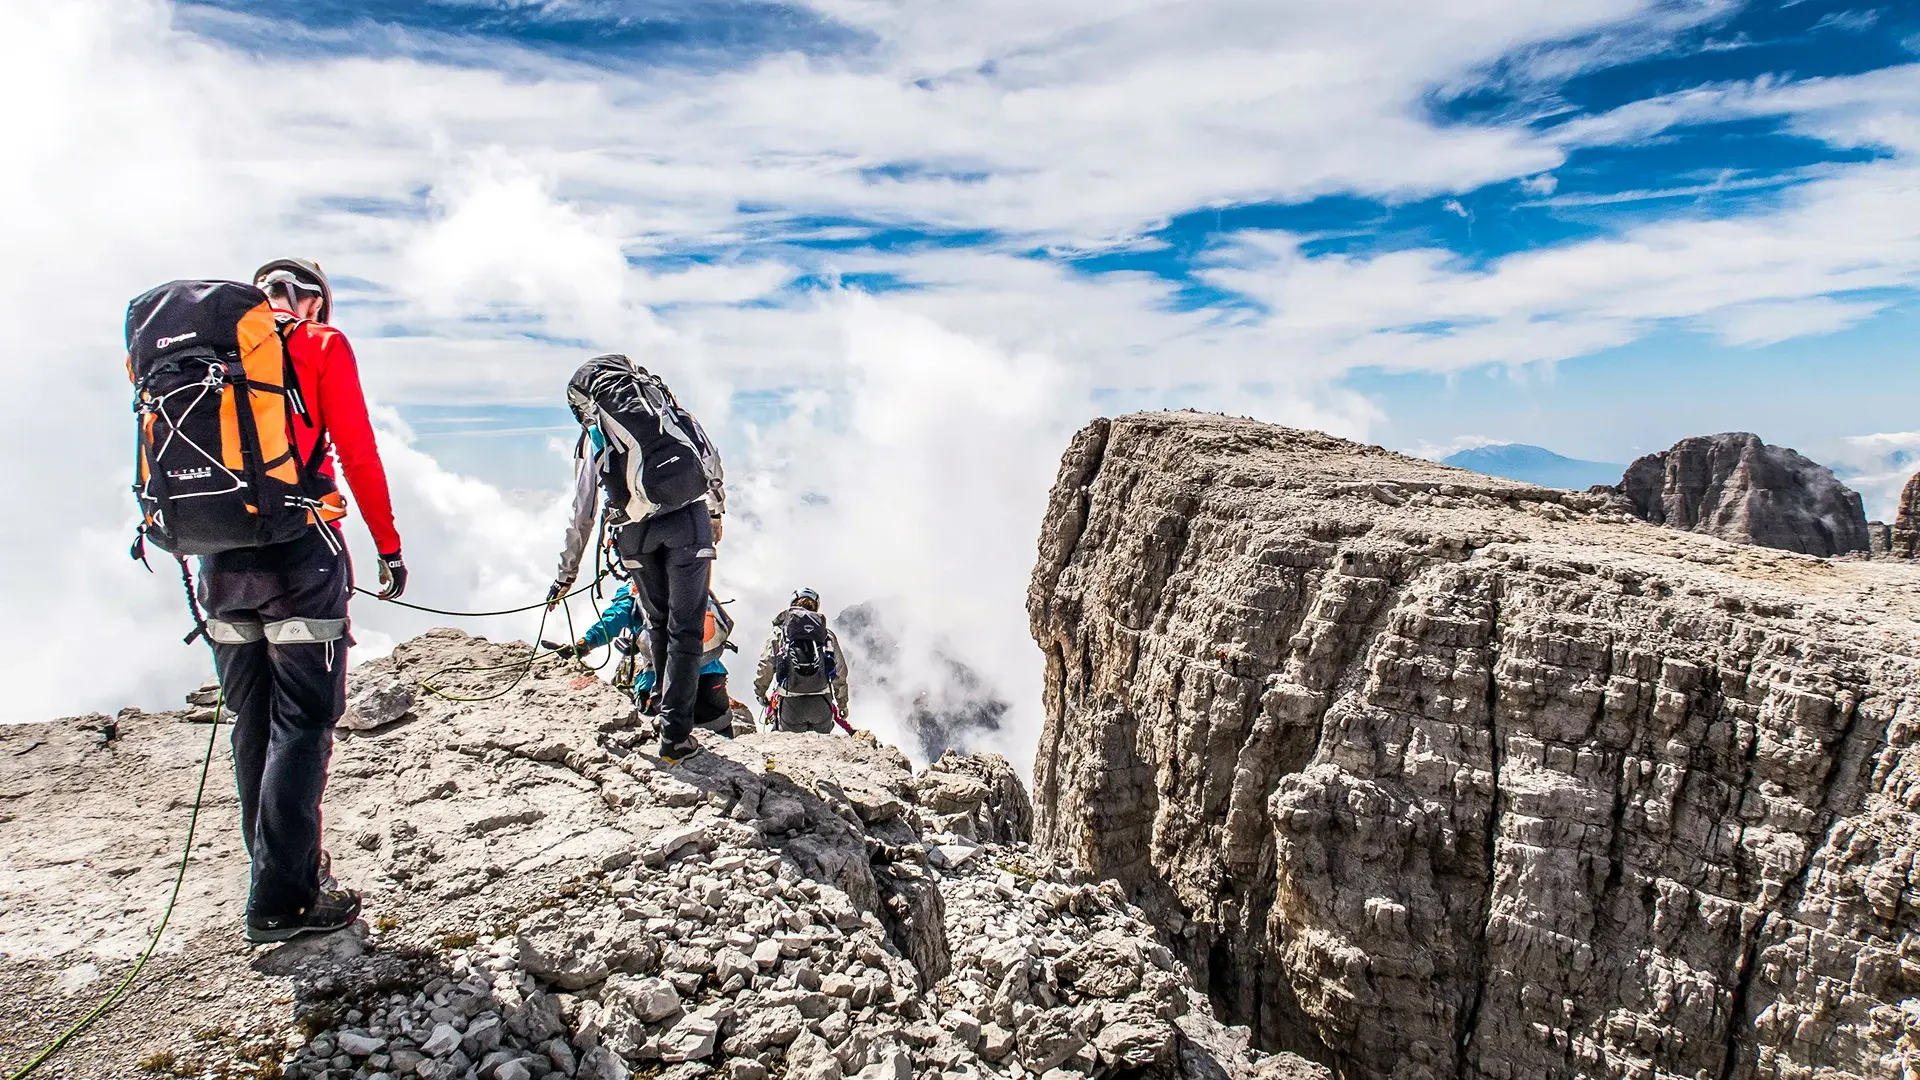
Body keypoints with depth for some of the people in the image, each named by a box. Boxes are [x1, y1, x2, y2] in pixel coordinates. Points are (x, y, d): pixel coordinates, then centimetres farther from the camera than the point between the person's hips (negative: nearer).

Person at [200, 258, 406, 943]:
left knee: (252, 725, 13)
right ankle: (282, 899, -3)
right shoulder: (323, 346, 2)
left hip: (220, 555, 6)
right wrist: (388, 545, 1)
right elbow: (357, 454, -5)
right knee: (303, 722, -3)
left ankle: (281, 869, 22)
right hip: (298, 550, -6)